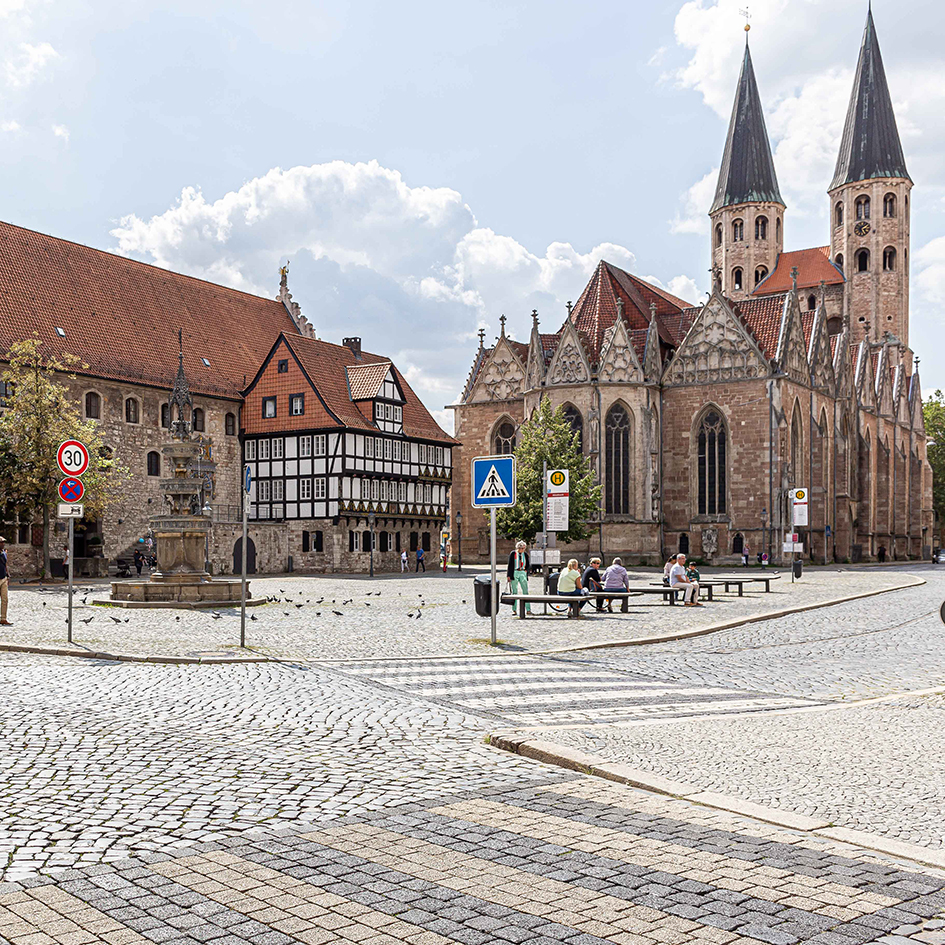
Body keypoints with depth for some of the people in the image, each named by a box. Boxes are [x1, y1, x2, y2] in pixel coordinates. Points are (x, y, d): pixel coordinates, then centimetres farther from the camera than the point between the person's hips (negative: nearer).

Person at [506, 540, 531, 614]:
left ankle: (528, 610, -4)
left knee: (525, 591, -4)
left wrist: (526, 570, 4)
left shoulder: (525, 554, 5)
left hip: (522, 573, 2)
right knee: (514, 592, 2)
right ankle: (514, 610, 7)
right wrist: (508, 575, -6)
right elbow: (510, 565, -3)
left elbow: (529, 564, 18)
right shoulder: (513, 554, -3)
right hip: (514, 573, -2)